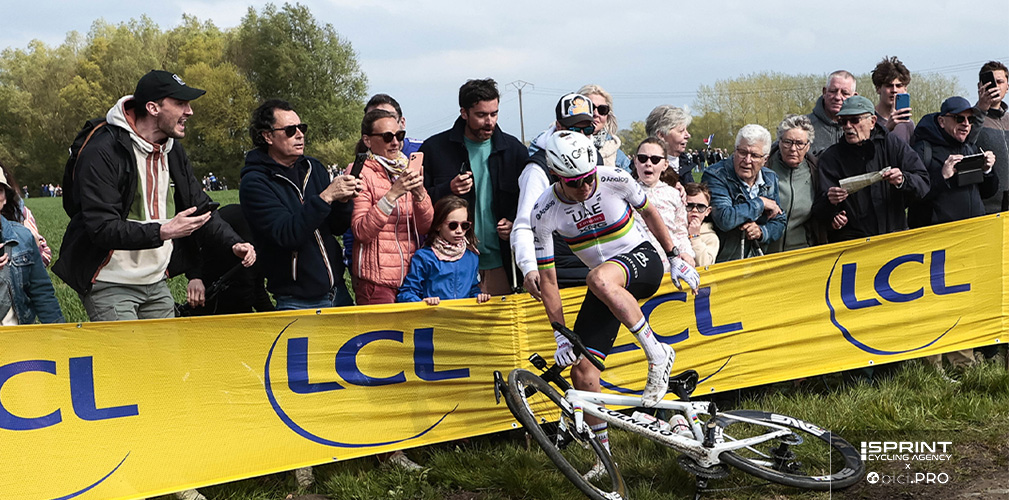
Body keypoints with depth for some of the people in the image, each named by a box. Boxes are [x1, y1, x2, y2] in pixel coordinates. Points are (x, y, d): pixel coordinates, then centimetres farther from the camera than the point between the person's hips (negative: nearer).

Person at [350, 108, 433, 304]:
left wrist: (419, 193, -14)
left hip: (412, 275, 5)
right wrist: (393, 194, -23)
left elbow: (425, 227, 4)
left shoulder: (409, 169, 12)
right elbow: (361, 231, -15)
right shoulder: (360, 173, -5)